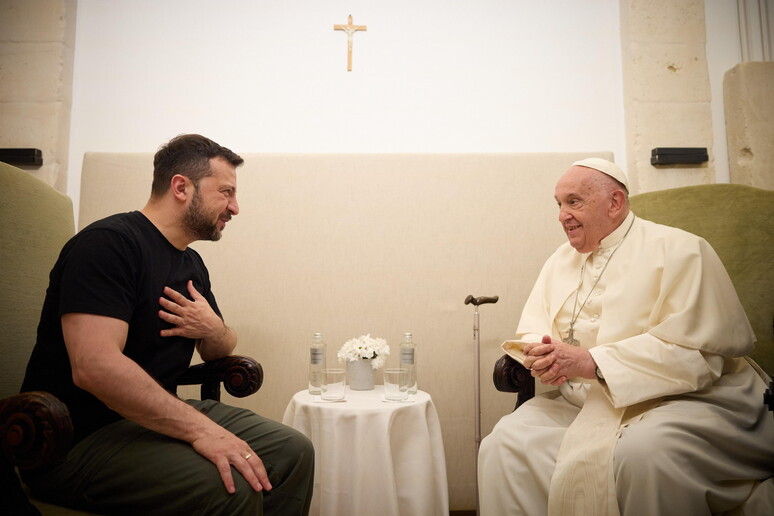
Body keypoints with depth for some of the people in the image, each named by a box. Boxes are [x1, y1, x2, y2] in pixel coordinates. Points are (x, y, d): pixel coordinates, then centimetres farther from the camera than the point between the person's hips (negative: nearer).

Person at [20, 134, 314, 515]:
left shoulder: (192, 264, 11)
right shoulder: (109, 242, -16)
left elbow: (219, 353, 21)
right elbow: (94, 366, -29)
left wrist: (213, 331, -5)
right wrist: (201, 429, -31)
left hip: (158, 415, 8)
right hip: (79, 439, -8)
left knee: (294, 452, -5)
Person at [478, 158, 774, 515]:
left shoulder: (678, 251, -7)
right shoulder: (561, 260, 14)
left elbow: (693, 352, -18)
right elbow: (531, 330, 13)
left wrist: (593, 362, -21)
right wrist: (539, 354, -12)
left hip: (683, 400, -5)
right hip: (582, 401, 5)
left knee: (643, 452, -37)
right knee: (505, 443, -16)